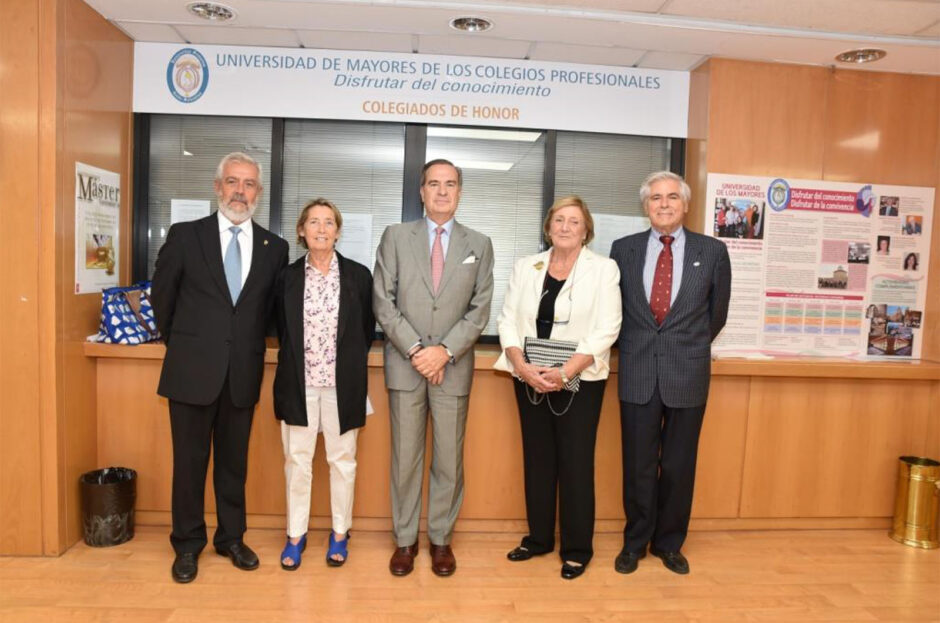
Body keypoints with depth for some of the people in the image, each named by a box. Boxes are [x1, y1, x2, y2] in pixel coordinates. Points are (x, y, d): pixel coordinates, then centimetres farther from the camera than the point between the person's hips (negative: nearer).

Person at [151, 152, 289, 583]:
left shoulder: (274, 247, 3)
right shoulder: (185, 236, -2)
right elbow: (162, 295, 6)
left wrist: (250, 343, 9)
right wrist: (181, 341, 11)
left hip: (242, 373, 2)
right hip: (192, 370, -1)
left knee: (234, 462, 13)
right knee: (190, 461, 9)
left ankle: (231, 537, 30)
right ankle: (188, 543, 27)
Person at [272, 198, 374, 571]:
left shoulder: (358, 275, -1)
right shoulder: (287, 277, 2)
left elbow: (367, 330, 6)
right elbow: (282, 330, 12)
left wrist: (349, 365, 7)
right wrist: (297, 363, 10)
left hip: (342, 384, -1)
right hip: (298, 383, 1)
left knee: (342, 460, 10)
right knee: (297, 460, 9)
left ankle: (339, 534, 26)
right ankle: (295, 535, 25)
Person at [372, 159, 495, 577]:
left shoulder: (479, 244, 8)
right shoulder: (396, 236, 5)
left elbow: (480, 309, 1)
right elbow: (383, 301, -2)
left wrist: (445, 351, -11)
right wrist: (415, 350, -10)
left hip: (453, 366, 1)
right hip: (405, 365, 0)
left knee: (449, 460, 8)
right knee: (405, 458, 7)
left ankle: (441, 538, 25)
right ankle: (405, 539, 23)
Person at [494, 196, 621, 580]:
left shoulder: (603, 269, -2)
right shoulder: (525, 267, 8)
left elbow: (606, 329, -9)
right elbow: (508, 321, 4)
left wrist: (566, 372, -19)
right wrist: (522, 366, -12)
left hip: (580, 382, -3)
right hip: (530, 381, 3)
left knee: (576, 464, 2)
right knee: (536, 460, 11)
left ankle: (577, 549, 18)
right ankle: (538, 538, 27)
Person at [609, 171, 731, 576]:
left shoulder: (712, 251, 1)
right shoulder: (624, 249, 3)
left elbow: (717, 312, 11)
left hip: (687, 375, 0)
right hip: (637, 373, 0)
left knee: (679, 465, 10)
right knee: (638, 464, 9)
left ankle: (669, 543, 30)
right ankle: (635, 542, 27)